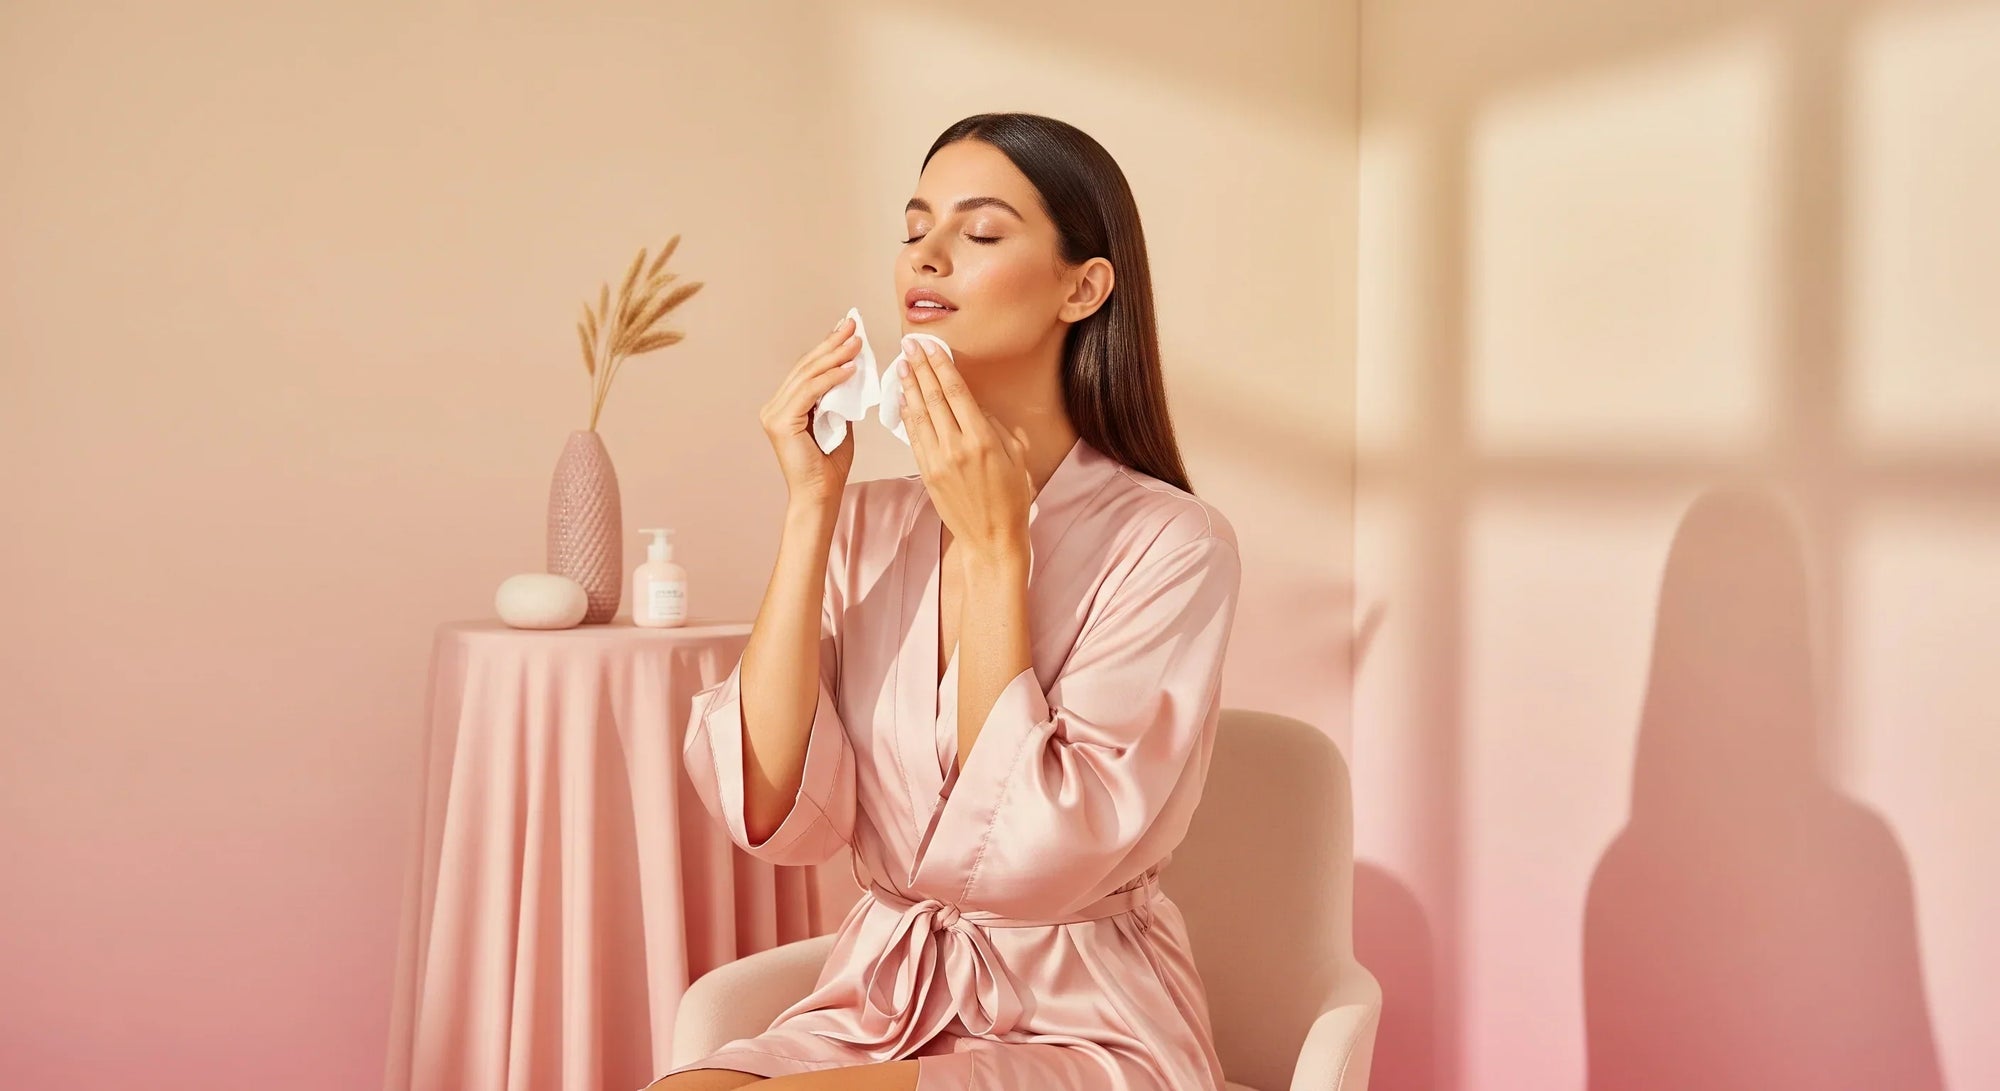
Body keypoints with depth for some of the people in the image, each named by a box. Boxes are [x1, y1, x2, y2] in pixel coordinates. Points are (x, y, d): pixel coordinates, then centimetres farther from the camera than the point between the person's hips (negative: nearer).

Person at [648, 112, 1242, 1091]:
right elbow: (775, 817, -8)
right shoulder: (869, 524, 4)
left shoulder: (1170, 543, -11)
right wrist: (809, 510, -11)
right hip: (873, 1010, 4)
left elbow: (1035, 857, -19)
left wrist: (996, 547, -17)